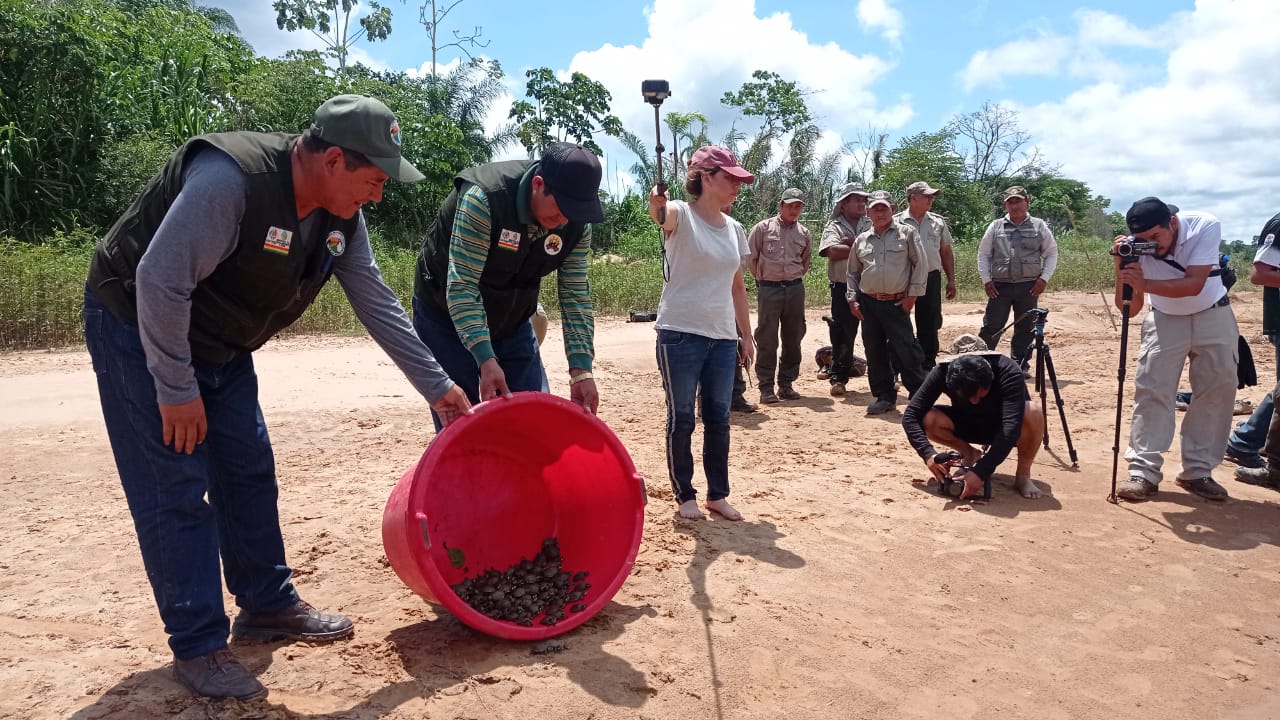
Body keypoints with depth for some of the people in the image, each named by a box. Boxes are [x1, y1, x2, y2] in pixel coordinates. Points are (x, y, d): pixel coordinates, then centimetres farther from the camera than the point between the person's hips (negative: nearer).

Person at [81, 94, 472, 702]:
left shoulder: (341, 217, -7)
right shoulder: (231, 179, -33)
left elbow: (378, 305, -2)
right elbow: (160, 281, -32)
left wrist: (438, 388, -2)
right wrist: (176, 390, -24)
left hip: (221, 344, 8)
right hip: (138, 328, -8)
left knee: (250, 472, 9)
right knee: (176, 487, -6)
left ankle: (267, 605, 24)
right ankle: (198, 647, 5)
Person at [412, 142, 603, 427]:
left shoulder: (577, 223, -15)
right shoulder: (482, 200, -32)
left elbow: (576, 296, -11)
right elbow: (461, 287, -33)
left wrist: (581, 370, -19)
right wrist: (486, 360, -42)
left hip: (513, 323, 5)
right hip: (447, 318, -5)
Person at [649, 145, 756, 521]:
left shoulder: (732, 228, 11)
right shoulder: (682, 215, -7)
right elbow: (662, 215, -33)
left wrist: (747, 334, 17)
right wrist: (657, 204, -57)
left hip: (723, 337, 6)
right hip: (681, 334, -6)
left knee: (718, 418, 10)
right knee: (681, 418, 2)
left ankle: (718, 493, 24)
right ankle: (684, 495, 17)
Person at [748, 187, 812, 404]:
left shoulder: (804, 234, 11)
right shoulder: (763, 228, 0)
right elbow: (751, 258, 3)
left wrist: (794, 279, 14)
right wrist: (762, 280, 6)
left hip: (795, 289, 4)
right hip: (768, 289, -4)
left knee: (793, 339, 6)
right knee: (767, 340, -3)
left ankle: (786, 384, 17)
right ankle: (766, 387, 4)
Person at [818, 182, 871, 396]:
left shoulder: (872, 225, 11)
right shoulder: (833, 227, 5)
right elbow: (833, 251, -14)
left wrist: (852, 243, -15)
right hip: (843, 288, -2)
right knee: (842, 335, 2)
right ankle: (838, 378, 12)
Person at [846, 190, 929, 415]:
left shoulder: (906, 234, 1)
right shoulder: (861, 240, 11)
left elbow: (920, 265, 0)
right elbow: (852, 272, 19)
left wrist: (912, 295, -5)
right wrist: (852, 299, 9)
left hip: (897, 303, -4)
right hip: (868, 304, 4)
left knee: (905, 351, -7)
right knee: (874, 352, 6)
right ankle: (884, 397, 17)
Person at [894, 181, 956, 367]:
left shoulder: (938, 222, 9)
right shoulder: (896, 222, -1)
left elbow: (946, 252, 14)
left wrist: (951, 280, 10)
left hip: (931, 278, 3)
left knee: (929, 325, 8)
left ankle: (928, 365, 19)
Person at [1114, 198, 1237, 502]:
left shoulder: (1205, 227, -26)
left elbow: (1194, 284, -33)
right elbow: (1128, 309, -22)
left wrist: (1144, 284, -46)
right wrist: (1121, 270, -36)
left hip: (1213, 316, 0)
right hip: (1166, 320, 0)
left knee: (1219, 389, 2)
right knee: (1151, 389, -10)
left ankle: (1197, 471, 12)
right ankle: (1144, 472, -7)